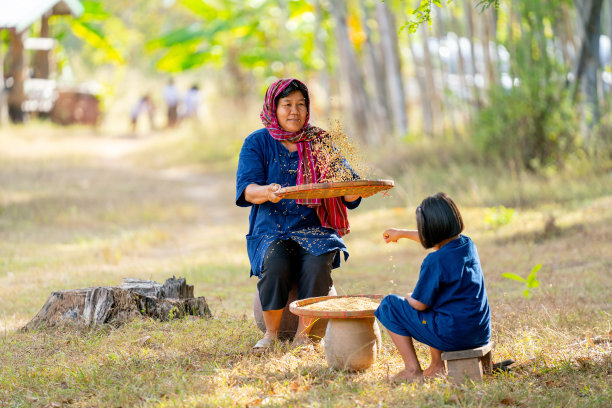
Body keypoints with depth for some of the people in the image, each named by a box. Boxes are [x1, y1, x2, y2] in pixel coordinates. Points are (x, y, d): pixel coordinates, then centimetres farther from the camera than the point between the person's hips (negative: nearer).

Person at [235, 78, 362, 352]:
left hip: (315, 228, 1)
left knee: (318, 264, -30)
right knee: (275, 265, -32)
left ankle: (303, 333, -11)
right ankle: (271, 333, -11)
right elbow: (246, 189, -8)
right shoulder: (257, 142, 5)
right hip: (272, 229, -1)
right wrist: (266, 192, -31)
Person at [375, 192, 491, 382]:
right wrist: (402, 233, 37)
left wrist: (409, 296, 11)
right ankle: (436, 365, 27)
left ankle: (413, 370, 7)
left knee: (389, 304, 6)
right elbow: (435, 239, 26)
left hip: (453, 335, -8)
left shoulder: (435, 261, -20)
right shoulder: (467, 244, 4)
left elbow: (419, 304, -12)